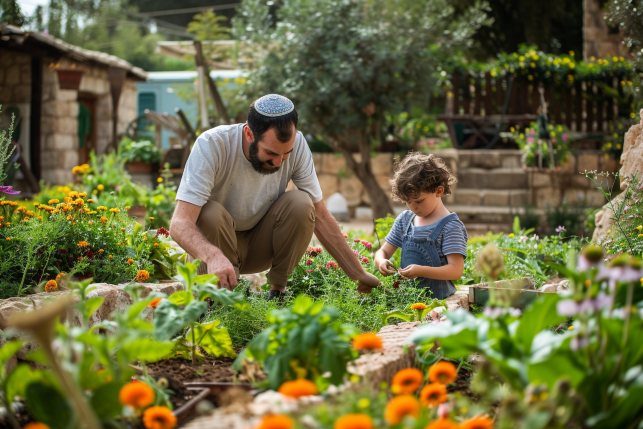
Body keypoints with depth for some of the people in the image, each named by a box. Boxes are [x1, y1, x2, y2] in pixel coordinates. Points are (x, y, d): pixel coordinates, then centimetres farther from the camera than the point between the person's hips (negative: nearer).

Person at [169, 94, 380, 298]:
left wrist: (358, 274, -13)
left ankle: (278, 290, -6)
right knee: (211, 214, -35)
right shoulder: (211, 145, -30)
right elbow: (179, 223, -38)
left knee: (301, 204, -25)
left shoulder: (296, 144, -19)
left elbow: (320, 217, -11)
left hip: (260, 246, 3)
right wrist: (213, 256, -58)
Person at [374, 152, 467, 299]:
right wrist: (381, 261, -6)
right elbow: (383, 251, 18)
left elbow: (456, 270, -12)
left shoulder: (450, 226, -6)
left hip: (437, 298, -6)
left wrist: (421, 271, -24)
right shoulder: (404, 219, 13)